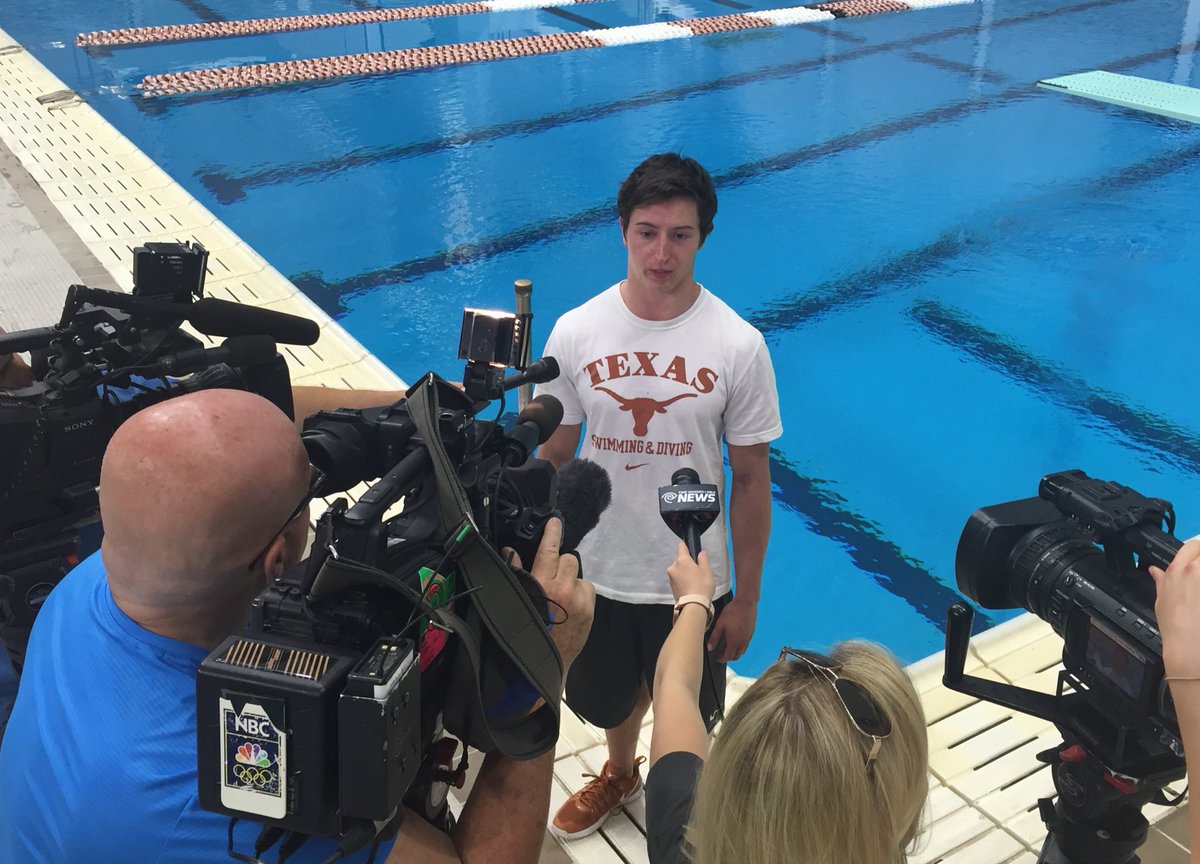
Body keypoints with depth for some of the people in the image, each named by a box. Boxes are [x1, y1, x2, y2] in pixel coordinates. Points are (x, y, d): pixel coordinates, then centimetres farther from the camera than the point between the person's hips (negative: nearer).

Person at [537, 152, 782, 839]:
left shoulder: (739, 345, -16)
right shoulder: (576, 332, -12)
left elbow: (752, 478, -8)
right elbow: (554, 455, -1)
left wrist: (746, 599, -4)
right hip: (598, 572, 2)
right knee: (608, 699, 27)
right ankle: (619, 775, 61)